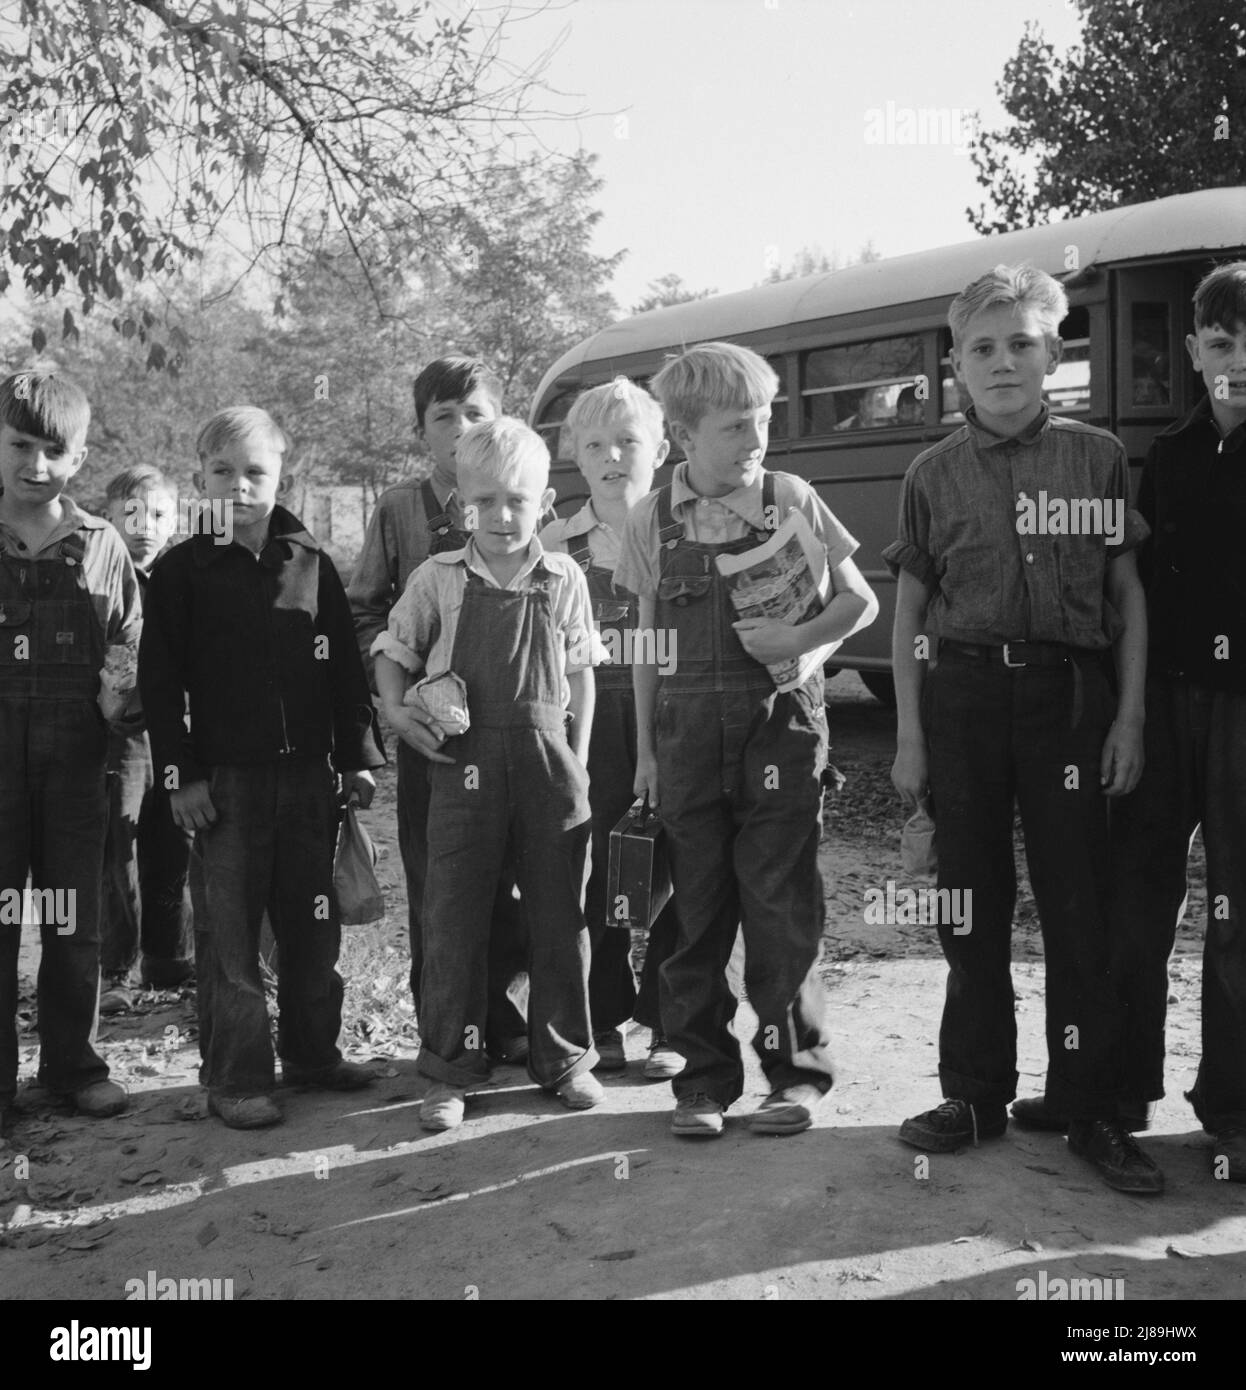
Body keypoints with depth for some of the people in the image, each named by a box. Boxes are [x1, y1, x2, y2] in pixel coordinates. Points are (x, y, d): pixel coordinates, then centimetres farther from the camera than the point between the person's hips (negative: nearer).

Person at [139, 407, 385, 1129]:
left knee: (314, 921, 11)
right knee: (230, 933, 1)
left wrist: (359, 756, 5)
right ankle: (237, 1076, 11)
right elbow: (161, 681, -2)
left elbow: (346, 666, 9)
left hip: (307, 770, 3)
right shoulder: (181, 571, -1)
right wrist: (180, 773, -8)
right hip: (224, 777, -3)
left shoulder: (312, 564, 6)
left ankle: (312, 1050, 27)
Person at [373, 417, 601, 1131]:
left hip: (548, 759, 1)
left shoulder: (565, 579, 5)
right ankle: (451, 1071, 15)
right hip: (465, 764, -1)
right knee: (453, 919, 3)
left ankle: (565, 1058, 24)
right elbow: (392, 654, 12)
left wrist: (578, 761, 6)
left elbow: (581, 674, 11)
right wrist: (399, 712, -5)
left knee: (561, 918, 9)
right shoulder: (439, 578, 2)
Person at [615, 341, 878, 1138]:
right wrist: (645, 748, 9)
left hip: (779, 725, -2)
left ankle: (798, 1072, 16)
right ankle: (705, 1078, 18)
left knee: (781, 909, 1)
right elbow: (648, 643, 10)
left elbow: (860, 601, 4)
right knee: (697, 914, 6)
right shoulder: (652, 520, 4)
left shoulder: (791, 501, -1)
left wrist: (799, 640, -14)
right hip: (689, 735, 2)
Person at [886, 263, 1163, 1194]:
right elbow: (910, 611, 8)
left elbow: (1129, 594, 6)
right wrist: (908, 734, 3)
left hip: (1067, 692, -1)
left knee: (1079, 905, 0)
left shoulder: (1097, 457, 4)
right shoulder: (936, 474, 6)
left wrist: (1131, 715, -2)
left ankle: (1092, 1111, 11)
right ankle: (976, 1094, 20)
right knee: (971, 903, 7)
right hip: (963, 695, 1)